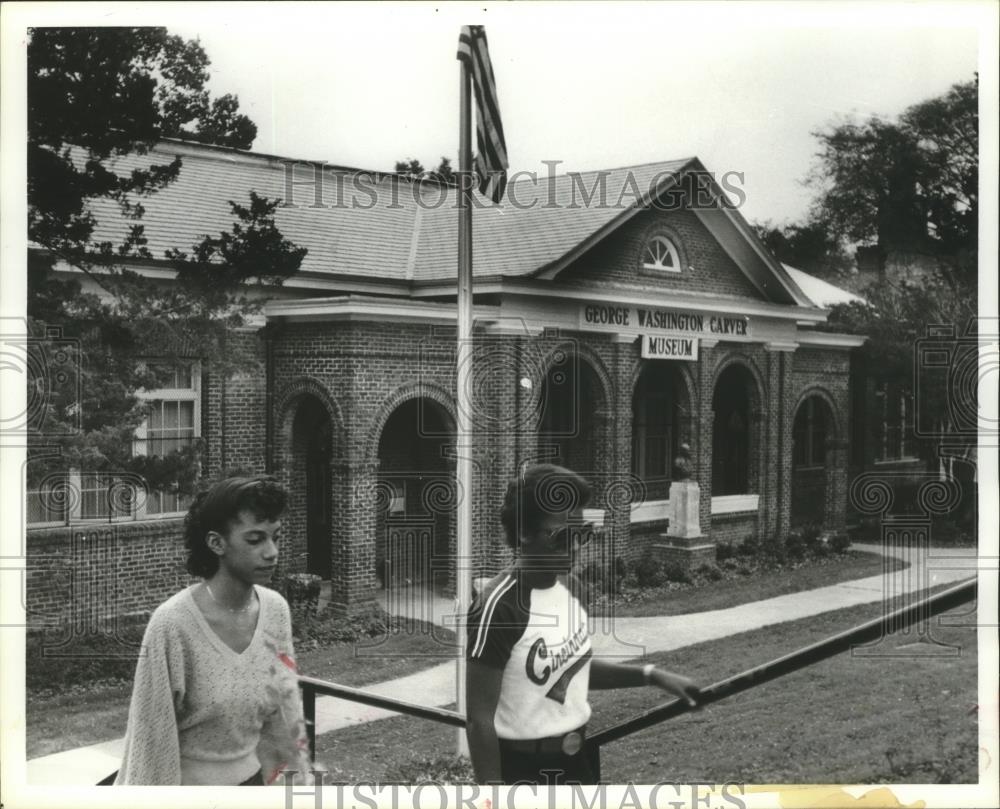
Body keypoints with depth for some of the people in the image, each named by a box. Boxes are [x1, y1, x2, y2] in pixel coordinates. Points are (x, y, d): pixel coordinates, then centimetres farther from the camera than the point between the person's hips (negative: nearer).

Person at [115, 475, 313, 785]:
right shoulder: (173, 624, -23)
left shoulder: (276, 610, -7)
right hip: (187, 785, -5)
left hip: (249, 781, 5)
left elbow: (283, 708, 5)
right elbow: (152, 732, -15)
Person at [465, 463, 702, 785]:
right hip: (522, 769, -8)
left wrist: (651, 675, 6)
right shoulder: (499, 607, -22)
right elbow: (479, 718, -19)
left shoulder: (568, 587, 2)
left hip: (576, 759, 8)